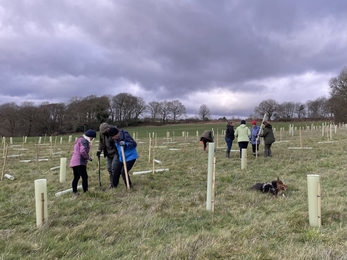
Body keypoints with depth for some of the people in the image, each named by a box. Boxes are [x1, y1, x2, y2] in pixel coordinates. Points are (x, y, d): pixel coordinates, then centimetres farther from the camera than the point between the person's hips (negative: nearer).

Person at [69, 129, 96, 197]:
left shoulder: (79, 140, 23)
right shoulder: (84, 141, -10)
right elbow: (83, 151, -24)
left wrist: (86, 157, 15)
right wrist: (88, 157, -9)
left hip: (74, 162, 11)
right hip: (79, 162, -11)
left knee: (76, 177, 18)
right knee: (84, 177, -10)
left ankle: (74, 192, 25)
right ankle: (85, 192, -11)